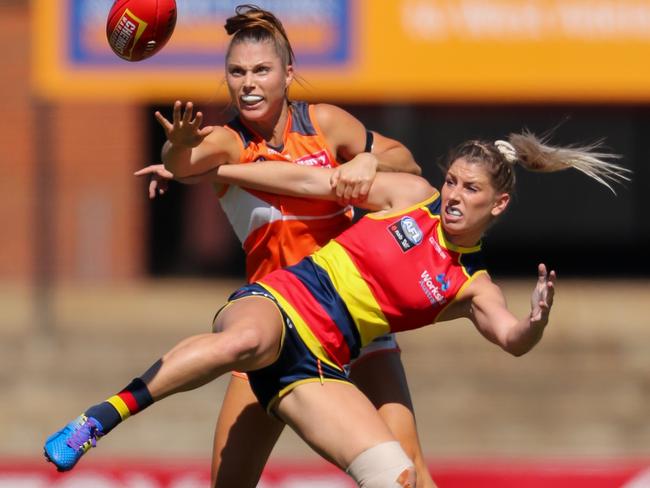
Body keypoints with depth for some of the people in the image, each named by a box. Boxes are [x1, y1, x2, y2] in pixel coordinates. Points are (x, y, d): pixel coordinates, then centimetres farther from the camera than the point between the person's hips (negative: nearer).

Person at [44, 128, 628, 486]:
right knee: (244, 339, -41)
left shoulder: (471, 287, 9)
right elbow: (311, 182, 9)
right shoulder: (412, 196, 7)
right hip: (276, 305, -3)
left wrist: (537, 321, -35)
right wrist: (201, 169, 9)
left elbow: (512, 338, -9)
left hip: (319, 367, 3)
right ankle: (95, 422, -35)